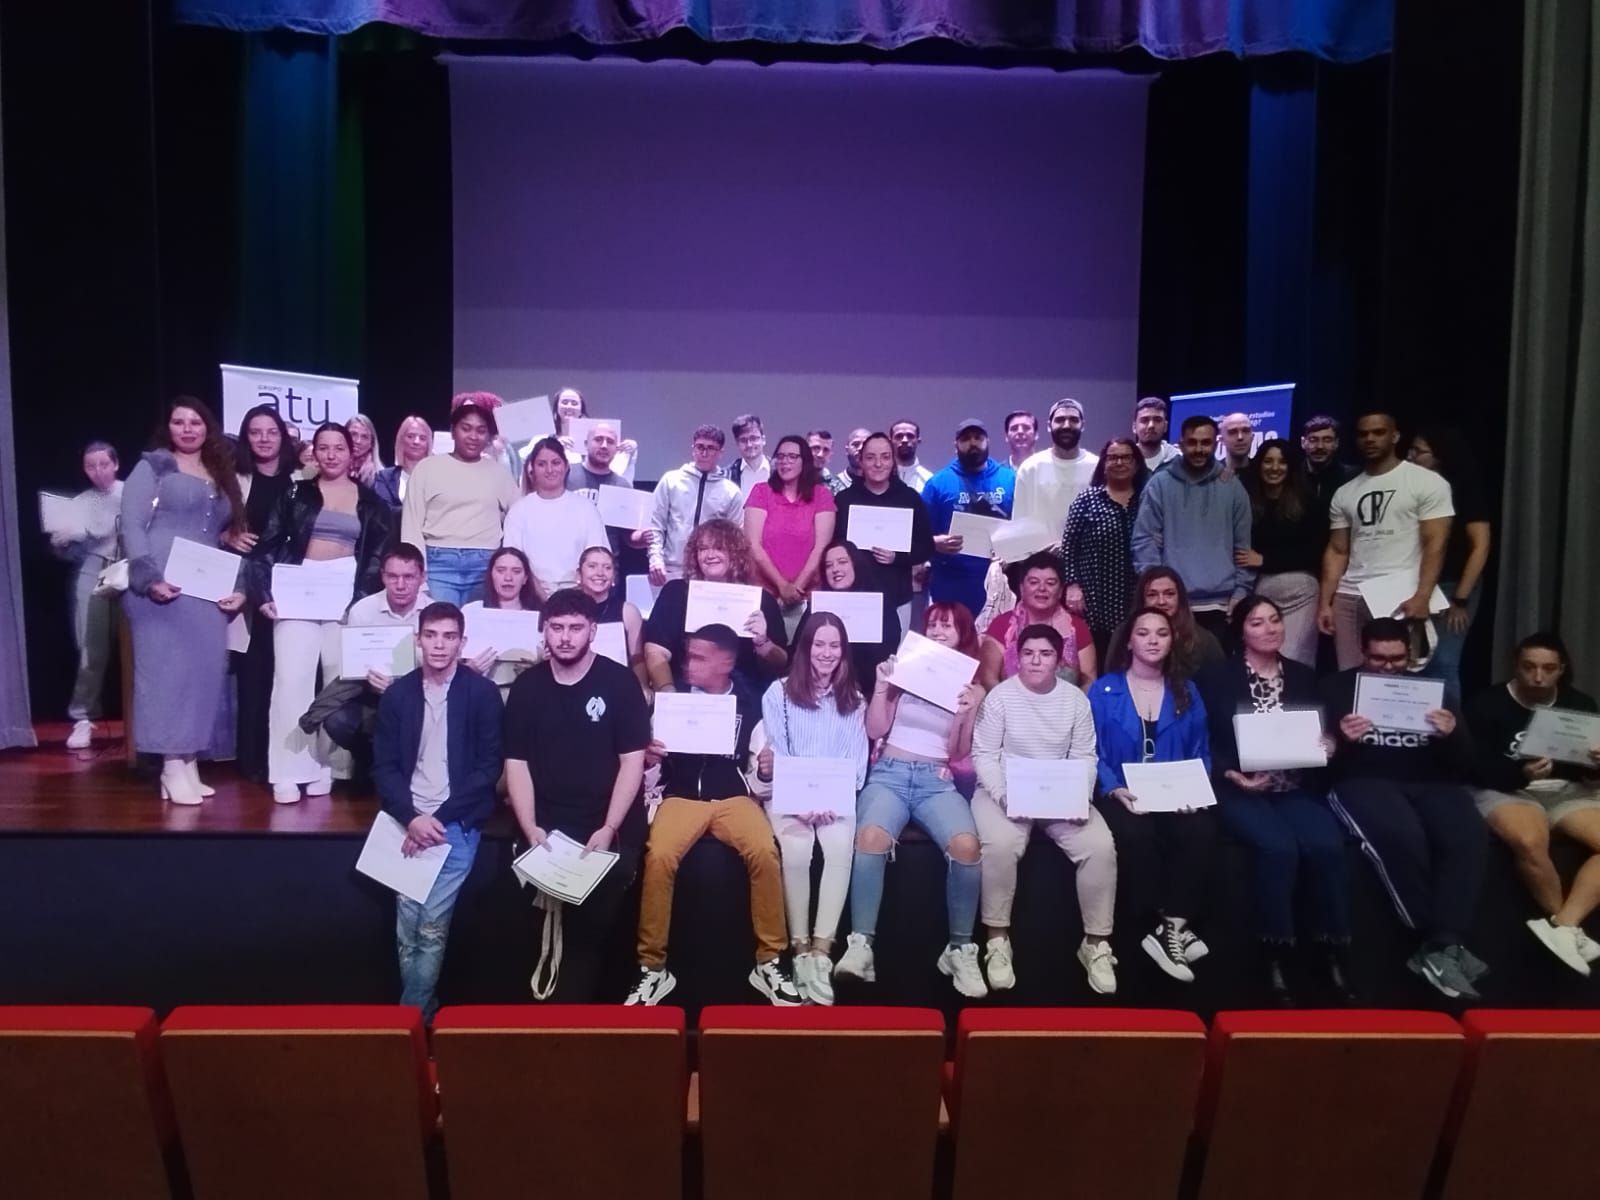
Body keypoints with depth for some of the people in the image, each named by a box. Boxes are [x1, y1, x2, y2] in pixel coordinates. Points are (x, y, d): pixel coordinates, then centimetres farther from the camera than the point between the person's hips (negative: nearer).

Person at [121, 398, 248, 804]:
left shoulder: (221, 478, 20)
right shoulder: (152, 467, 5)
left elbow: (231, 538, 18)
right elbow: (132, 526, -5)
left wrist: (238, 588, 5)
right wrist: (149, 578, -16)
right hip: (162, 587, -5)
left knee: (204, 670, 2)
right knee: (164, 667, -6)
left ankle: (187, 764, 9)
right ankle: (172, 767, -4)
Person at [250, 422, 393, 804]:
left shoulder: (370, 500, 9)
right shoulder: (297, 493, 8)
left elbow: (381, 555, 5)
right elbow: (267, 547, 6)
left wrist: (366, 597, -7)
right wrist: (264, 593, -4)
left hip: (347, 599, 1)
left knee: (341, 683, 2)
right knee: (291, 679, -8)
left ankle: (326, 766, 11)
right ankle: (290, 772, -5)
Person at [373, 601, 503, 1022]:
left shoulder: (482, 693, -1)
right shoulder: (398, 693, 7)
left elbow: (489, 766, -3)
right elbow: (384, 766, 6)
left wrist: (440, 817, -11)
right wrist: (411, 818, -10)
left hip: (457, 823, -2)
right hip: (408, 821, 2)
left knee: (432, 924, -9)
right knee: (407, 925, -3)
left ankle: (409, 1015, 6)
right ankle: (421, 1010, 14)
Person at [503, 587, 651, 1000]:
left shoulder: (619, 681, -1)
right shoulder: (526, 686, 8)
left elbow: (632, 761, -3)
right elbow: (516, 763, 6)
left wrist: (609, 829, -12)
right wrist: (530, 828, -8)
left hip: (609, 827, -2)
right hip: (546, 829, 2)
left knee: (593, 922, -20)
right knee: (546, 922, -17)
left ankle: (571, 1006, -1)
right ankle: (573, 1004, 3)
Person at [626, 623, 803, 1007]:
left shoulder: (750, 703, 6)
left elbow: (759, 768, 13)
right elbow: (647, 761, 11)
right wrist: (647, 757, -11)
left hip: (734, 796, 0)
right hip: (681, 795, 0)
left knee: (765, 851, -30)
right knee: (659, 856, -30)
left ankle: (770, 960, -13)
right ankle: (653, 967, -14)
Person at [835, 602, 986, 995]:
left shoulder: (971, 688, 14)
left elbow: (957, 752, 8)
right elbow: (875, 730, 8)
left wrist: (966, 713, -6)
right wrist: (882, 686, -3)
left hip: (938, 781, 1)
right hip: (890, 774, -1)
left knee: (966, 844, -31)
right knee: (871, 836, -35)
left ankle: (960, 949, -14)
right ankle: (861, 945, -29)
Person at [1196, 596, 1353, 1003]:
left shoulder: (1304, 676, 16)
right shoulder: (1217, 678, 4)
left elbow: (1321, 733, 16)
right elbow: (1205, 744, -1)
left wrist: (1327, 747, -7)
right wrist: (1233, 776, -16)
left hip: (1296, 788, 4)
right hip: (1240, 790, -3)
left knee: (1327, 845, -26)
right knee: (1279, 846, -31)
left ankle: (1333, 958, -14)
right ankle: (1274, 961, -19)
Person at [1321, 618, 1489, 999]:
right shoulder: (1338, 687, 13)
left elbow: (1463, 766, 14)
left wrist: (1451, 736, -8)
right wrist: (1343, 740, -20)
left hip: (1427, 781, 3)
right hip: (1363, 780, -3)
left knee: (1469, 835, -30)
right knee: (1403, 836, -35)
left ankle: (1441, 946, -28)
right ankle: (1448, 942, -18)